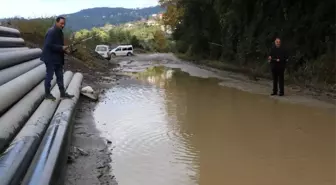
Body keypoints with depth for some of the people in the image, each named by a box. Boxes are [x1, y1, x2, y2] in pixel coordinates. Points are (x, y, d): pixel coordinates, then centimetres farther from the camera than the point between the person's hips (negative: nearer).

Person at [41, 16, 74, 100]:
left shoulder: (59, 32, 12)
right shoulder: (51, 32, -18)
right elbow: (49, 45, -26)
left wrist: (64, 50, 4)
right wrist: (61, 48, -25)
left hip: (58, 58, 10)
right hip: (51, 58, -9)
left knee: (60, 76, 12)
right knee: (49, 76, 2)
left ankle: (63, 93, 18)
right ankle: (47, 94, 13)